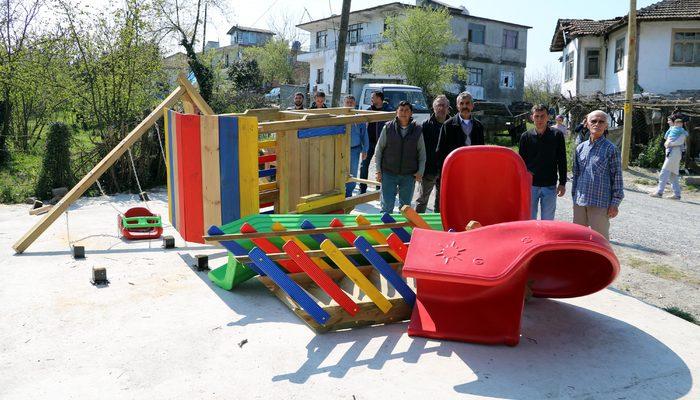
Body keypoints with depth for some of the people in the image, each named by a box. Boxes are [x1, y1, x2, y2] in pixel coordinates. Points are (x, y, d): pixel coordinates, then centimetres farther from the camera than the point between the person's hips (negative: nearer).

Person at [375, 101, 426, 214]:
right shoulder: (388, 128, 0)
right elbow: (378, 150, 4)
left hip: (409, 175, 1)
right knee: (387, 206, -3)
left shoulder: (417, 130, 2)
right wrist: (378, 170, -1)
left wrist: (420, 171, 0)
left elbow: (422, 153, 8)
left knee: (405, 206, 11)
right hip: (388, 173, -1)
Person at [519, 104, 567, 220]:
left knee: (548, 220, 9)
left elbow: (562, 161, 3)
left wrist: (562, 183, 0)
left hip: (550, 186, 0)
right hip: (530, 185, 1)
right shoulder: (526, 136, 0)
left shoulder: (557, 135, -1)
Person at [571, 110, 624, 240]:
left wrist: (615, 203, -8)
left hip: (600, 203, -5)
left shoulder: (611, 149, -5)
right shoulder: (580, 148, 8)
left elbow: (617, 177, -5)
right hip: (580, 201, 5)